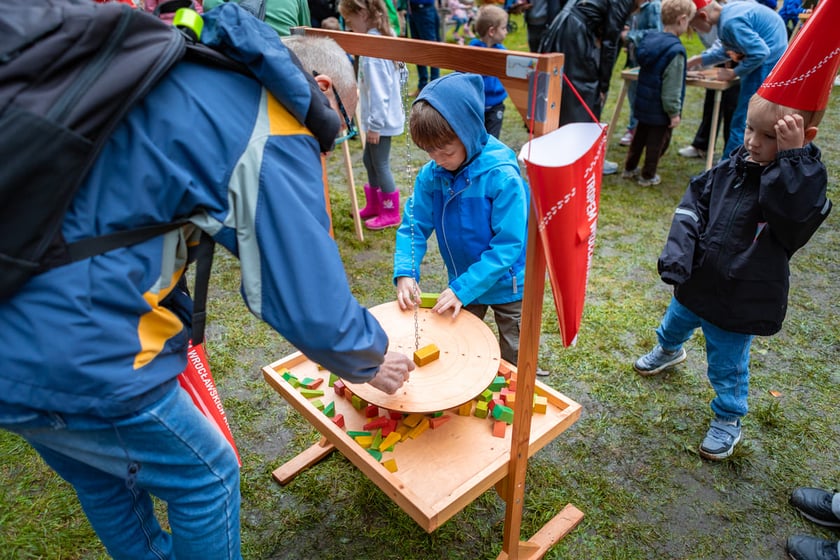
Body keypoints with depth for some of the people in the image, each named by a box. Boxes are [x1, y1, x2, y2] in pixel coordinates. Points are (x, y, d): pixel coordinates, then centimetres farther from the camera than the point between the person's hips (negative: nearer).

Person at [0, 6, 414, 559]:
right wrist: (372, 362, 5)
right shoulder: (277, 139, -14)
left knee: (104, 478, 28)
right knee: (206, 478, 14)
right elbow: (312, 309, -15)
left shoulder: (179, 68, 11)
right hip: (73, 358, -9)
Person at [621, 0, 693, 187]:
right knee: (657, 142, 7)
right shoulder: (675, 51, -23)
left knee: (640, 136, 21)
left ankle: (629, 168, 32)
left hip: (644, 103, 8)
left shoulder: (650, 38, 1)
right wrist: (674, 112, -14)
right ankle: (647, 176, 17)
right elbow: (671, 88, -22)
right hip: (660, 109, -8)